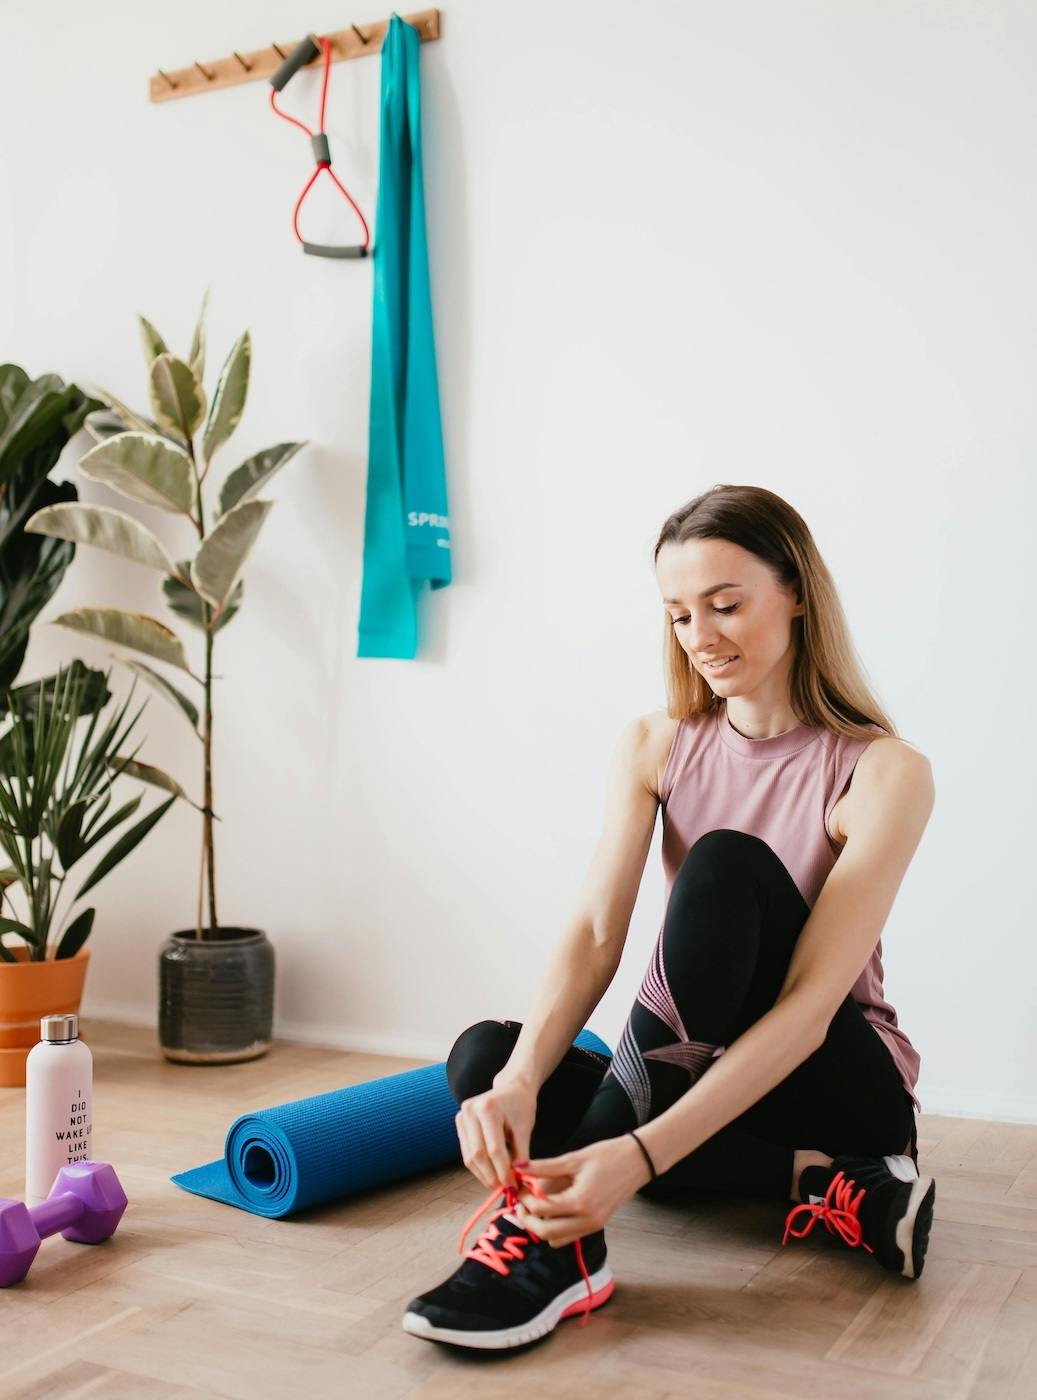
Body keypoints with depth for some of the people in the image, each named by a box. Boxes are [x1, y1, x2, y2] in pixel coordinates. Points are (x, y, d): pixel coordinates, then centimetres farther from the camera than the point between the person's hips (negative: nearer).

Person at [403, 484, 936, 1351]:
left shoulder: (884, 773, -16)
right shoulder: (656, 748, -1)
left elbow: (809, 1004, -25)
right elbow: (594, 937, -13)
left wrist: (640, 1154, -38)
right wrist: (519, 1081, -33)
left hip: (836, 1083, -4)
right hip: (688, 1074, 5)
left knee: (726, 863, -31)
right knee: (484, 1060, -23)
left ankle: (563, 1233, -33)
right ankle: (821, 1189, -22)